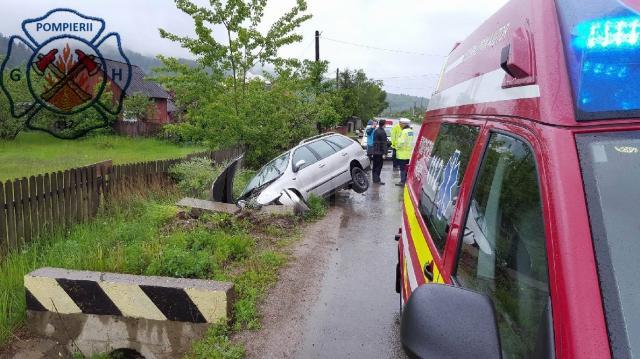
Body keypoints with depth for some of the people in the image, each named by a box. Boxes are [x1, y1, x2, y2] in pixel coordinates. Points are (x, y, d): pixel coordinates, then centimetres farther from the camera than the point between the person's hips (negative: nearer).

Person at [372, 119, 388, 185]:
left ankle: (374, 179, 20)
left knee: (375, 166, 13)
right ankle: (377, 180, -3)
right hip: (380, 152, -8)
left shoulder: (375, 131, 11)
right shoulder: (383, 132, -15)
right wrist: (384, 152, -17)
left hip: (374, 152, 8)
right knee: (379, 166, -3)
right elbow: (384, 144, -17)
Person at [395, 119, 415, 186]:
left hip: (403, 153, -9)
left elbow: (401, 142, -23)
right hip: (409, 153, 9)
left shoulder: (404, 131, -18)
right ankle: (407, 180, 24)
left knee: (403, 168, -3)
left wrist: (397, 147, -6)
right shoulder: (411, 131, 11)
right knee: (407, 168, 16)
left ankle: (402, 181, 0)